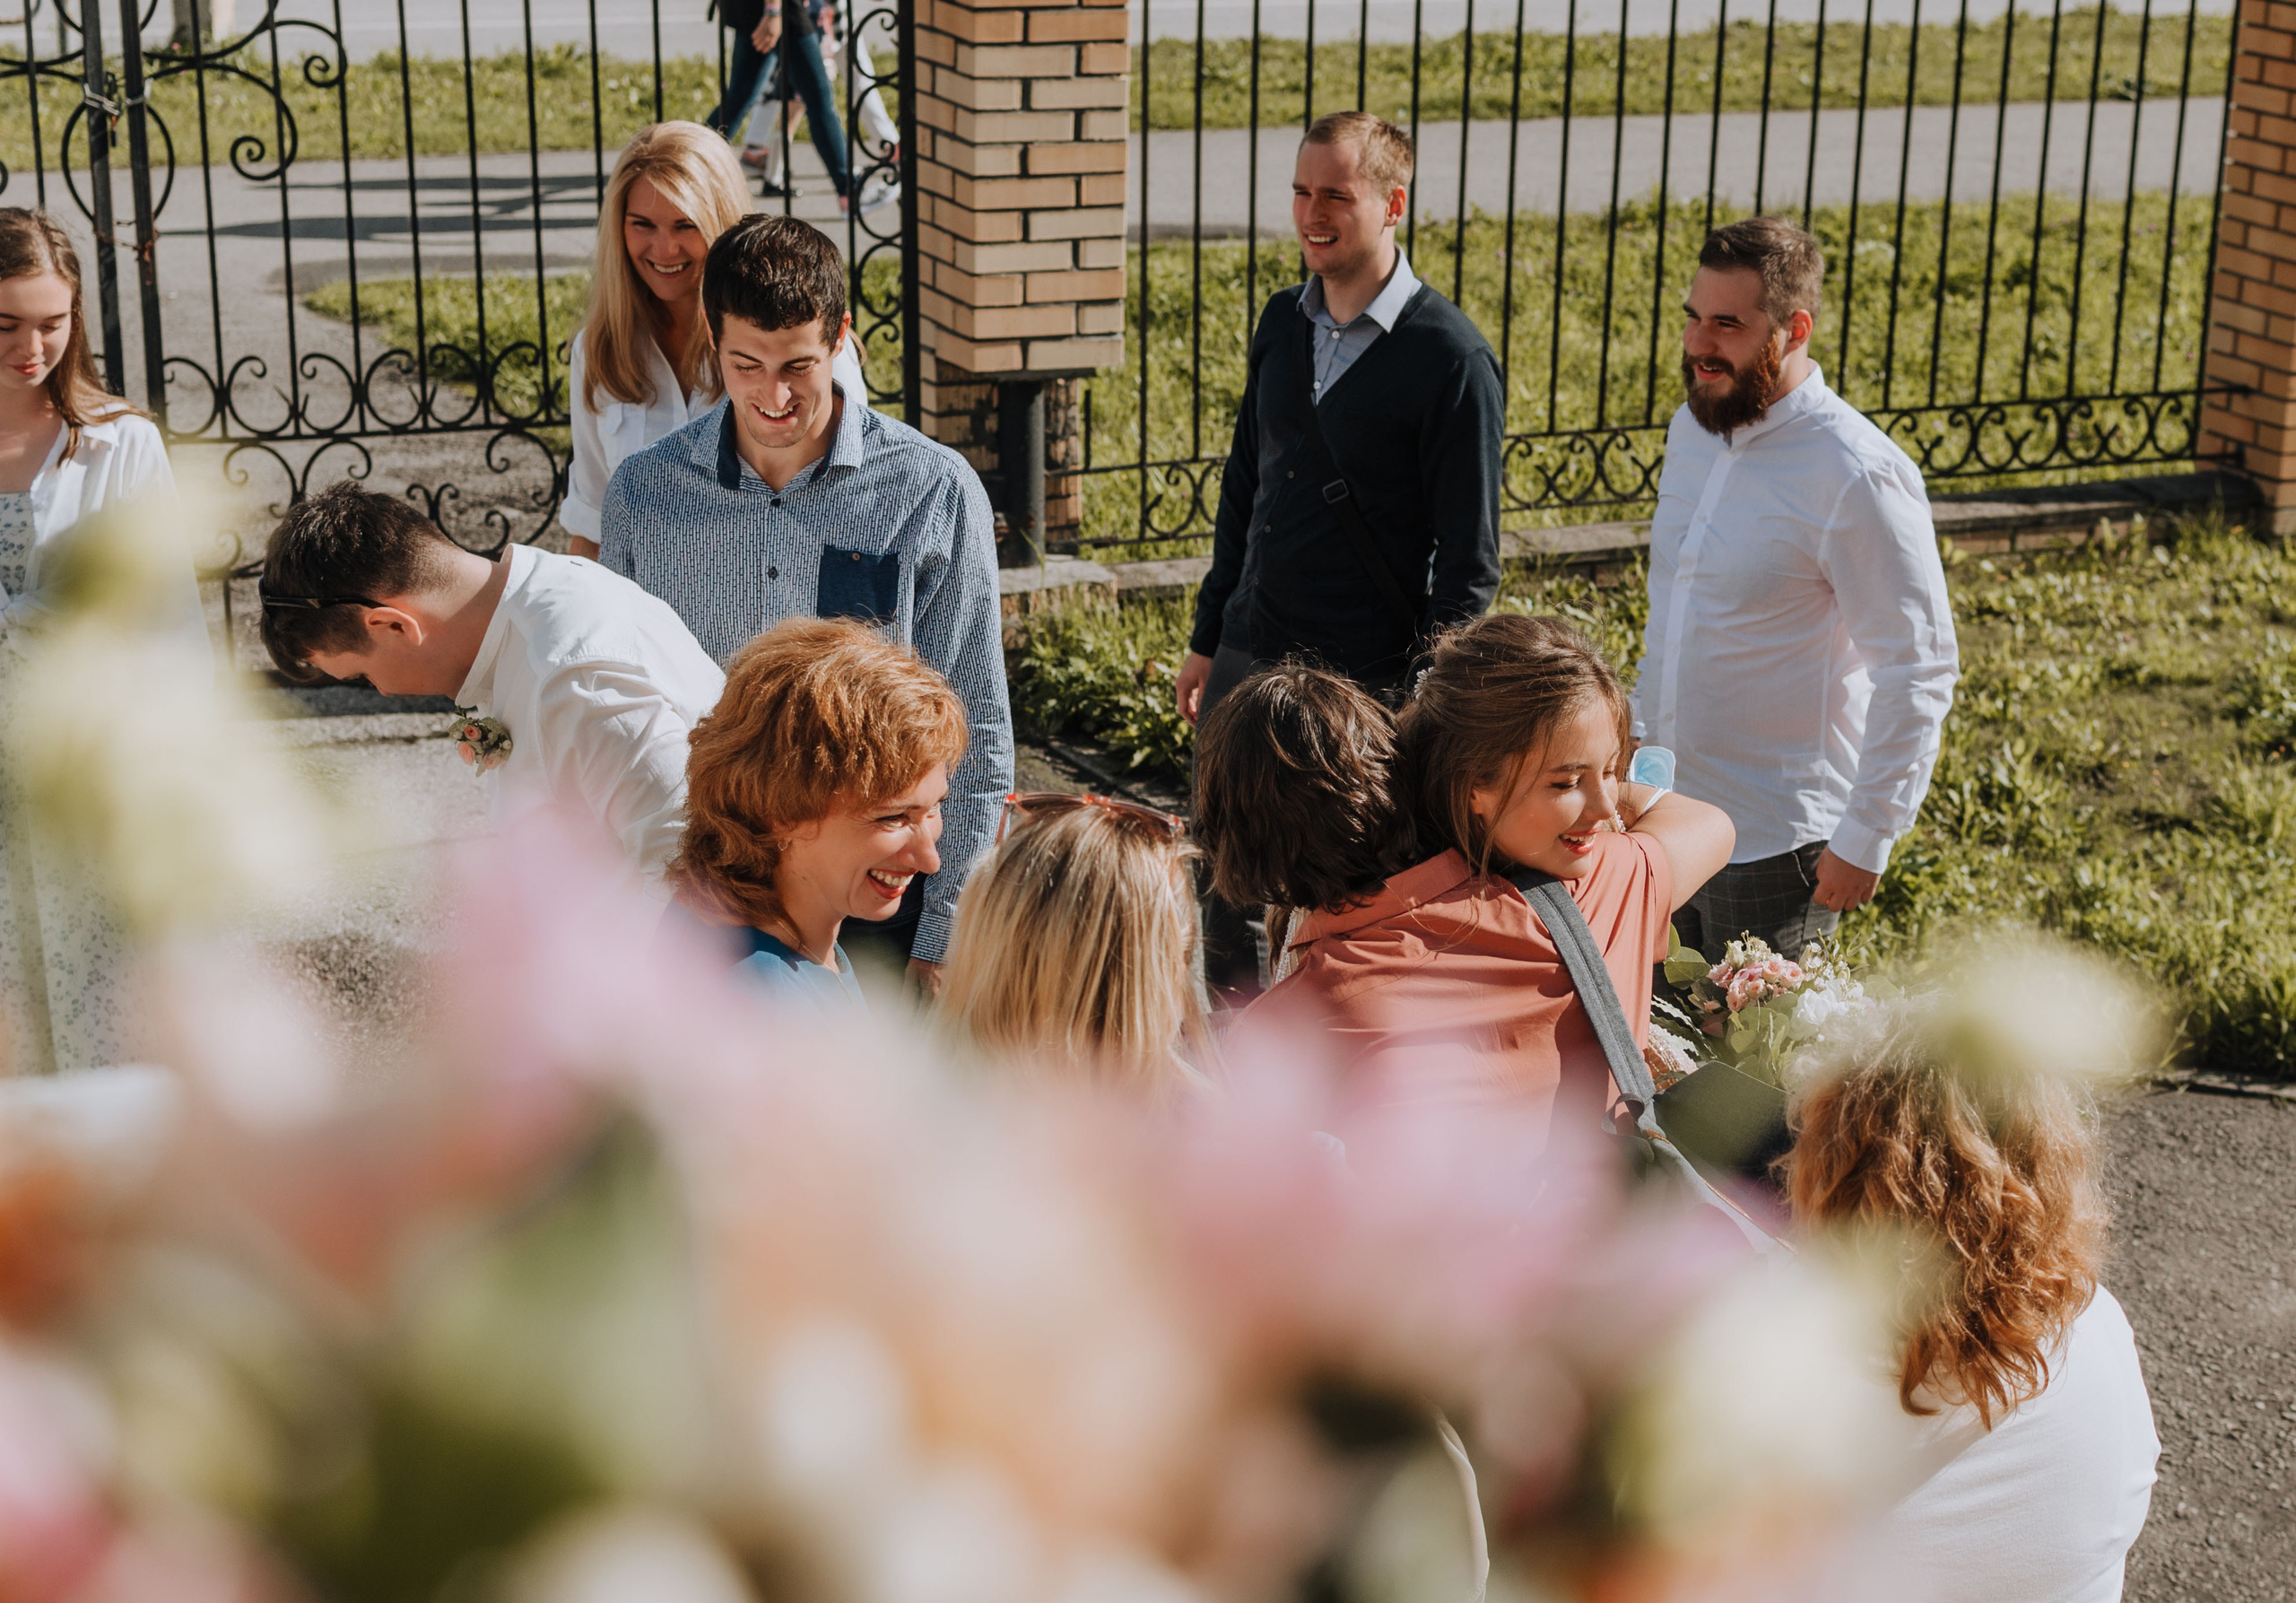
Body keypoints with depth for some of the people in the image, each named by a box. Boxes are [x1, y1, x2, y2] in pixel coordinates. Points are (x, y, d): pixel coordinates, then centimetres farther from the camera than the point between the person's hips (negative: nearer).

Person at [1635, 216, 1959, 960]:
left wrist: (1866, 839, -16)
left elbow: (1920, 670, -16)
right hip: (1663, 815, 7)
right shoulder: (1693, 426, 5)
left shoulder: (1857, 475, -19)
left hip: (1774, 844, -7)